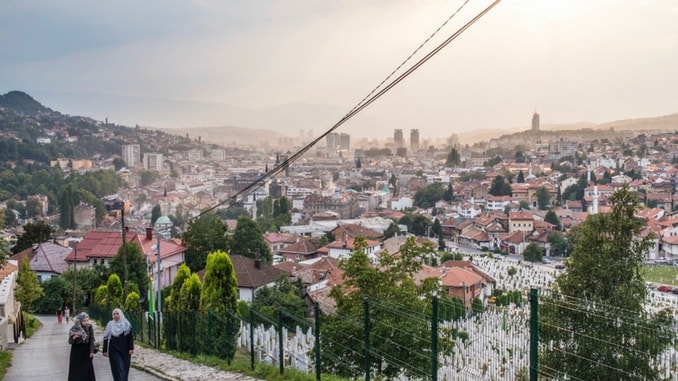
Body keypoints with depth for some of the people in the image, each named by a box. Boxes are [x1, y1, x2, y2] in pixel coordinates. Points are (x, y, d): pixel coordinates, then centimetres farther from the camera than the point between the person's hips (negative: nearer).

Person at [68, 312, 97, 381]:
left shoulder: (89, 327, -10)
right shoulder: (74, 328, -15)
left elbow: (91, 339, -3)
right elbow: (70, 341, -13)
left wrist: (92, 351, -5)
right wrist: (74, 337, -34)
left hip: (86, 351, 1)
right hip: (76, 351, -1)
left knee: (88, 369, 5)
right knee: (76, 370, 1)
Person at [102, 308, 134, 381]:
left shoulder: (126, 324, 1)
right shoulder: (110, 325, 2)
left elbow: (130, 337, -3)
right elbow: (106, 338, 4)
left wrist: (131, 348, -11)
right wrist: (105, 350, 1)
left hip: (125, 350, 1)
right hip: (114, 350, -1)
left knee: (125, 368, 7)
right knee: (118, 368, -10)